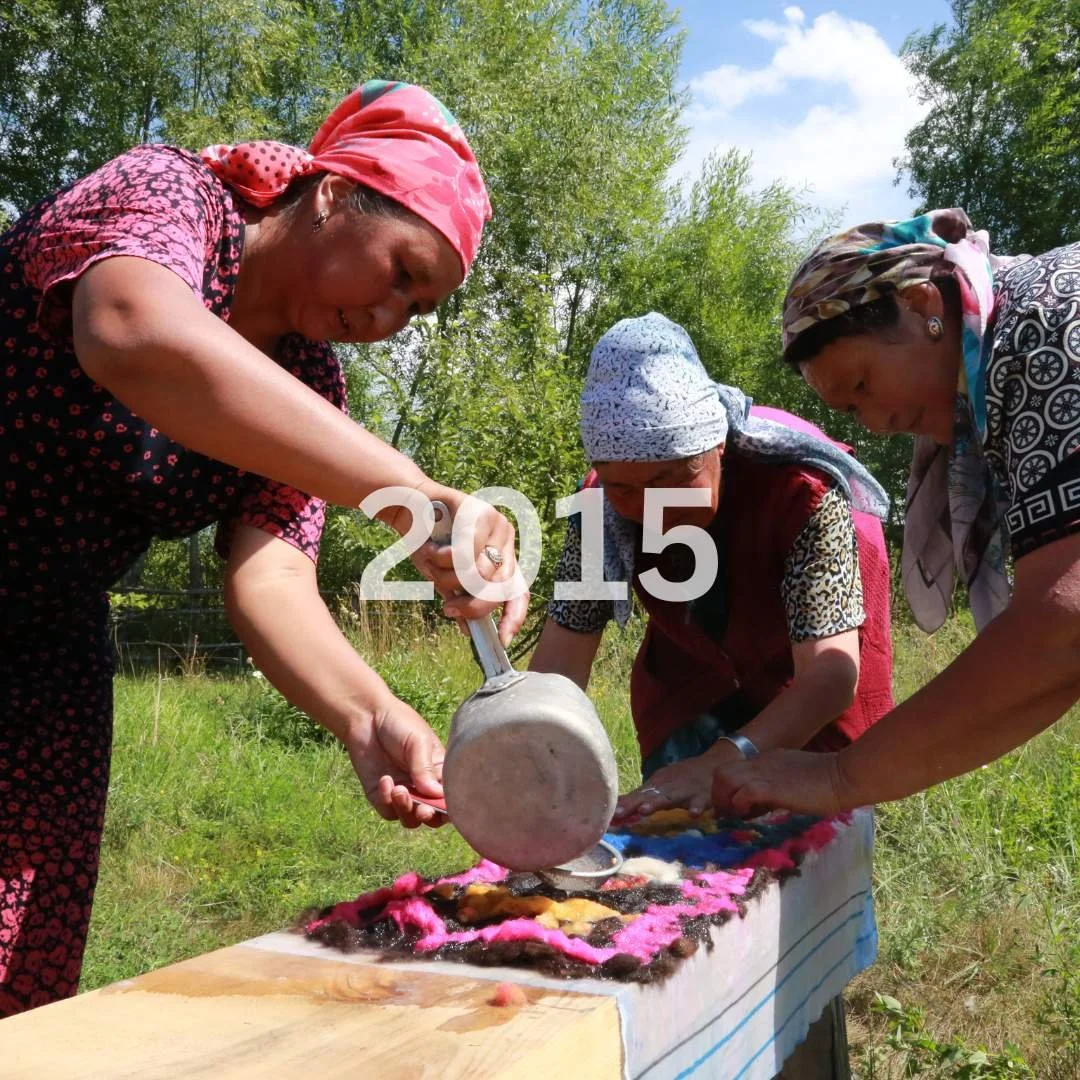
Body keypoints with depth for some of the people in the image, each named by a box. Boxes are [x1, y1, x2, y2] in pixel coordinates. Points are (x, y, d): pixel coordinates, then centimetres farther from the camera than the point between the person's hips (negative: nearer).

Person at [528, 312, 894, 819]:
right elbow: (562, 655, -26)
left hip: (811, 691, -3)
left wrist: (724, 761, -60)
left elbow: (831, 673, -44)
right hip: (695, 677, 3)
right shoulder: (602, 507, -26)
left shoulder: (801, 491, -38)